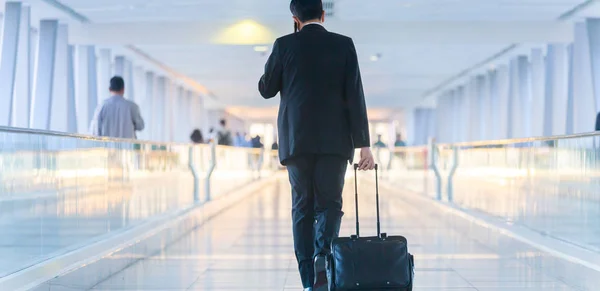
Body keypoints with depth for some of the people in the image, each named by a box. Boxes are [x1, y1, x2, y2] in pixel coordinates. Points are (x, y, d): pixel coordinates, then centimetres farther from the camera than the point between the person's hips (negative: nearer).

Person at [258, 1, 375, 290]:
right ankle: (323, 255, -22)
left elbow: (266, 89, 9)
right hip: (334, 139, 0)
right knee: (329, 203, 7)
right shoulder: (344, 45, 2)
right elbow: (355, 97, -3)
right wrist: (364, 144, -3)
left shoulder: (284, 45, 2)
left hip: (297, 140, 1)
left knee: (302, 207, 8)